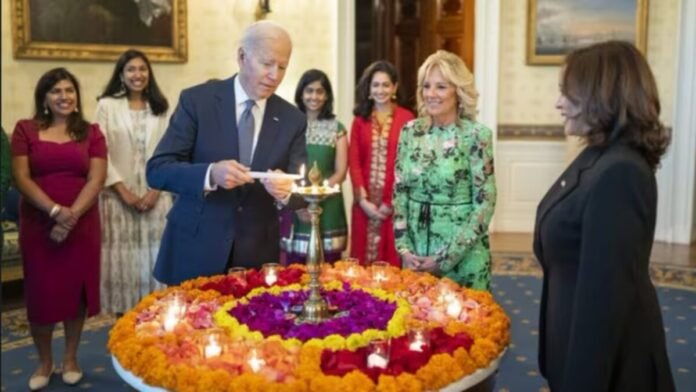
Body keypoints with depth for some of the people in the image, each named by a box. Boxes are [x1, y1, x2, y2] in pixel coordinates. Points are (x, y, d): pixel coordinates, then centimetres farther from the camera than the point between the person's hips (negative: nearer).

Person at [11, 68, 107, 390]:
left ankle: (70, 357, 24)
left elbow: (96, 179, -3)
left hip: (82, 224, 1)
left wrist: (72, 215, -16)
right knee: (40, 292, 4)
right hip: (38, 224, 0)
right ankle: (44, 361, 22)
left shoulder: (91, 133, 6)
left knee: (76, 288, 7)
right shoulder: (25, 130, 4)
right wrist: (55, 211, -17)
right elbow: (21, 177, -5)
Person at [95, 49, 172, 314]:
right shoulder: (107, 106, 3)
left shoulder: (160, 108, 10)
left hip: (155, 196, 2)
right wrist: (124, 191, -9)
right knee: (123, 258, 0)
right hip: (118, 197, -2)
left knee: (153, 257, 2)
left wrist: (156, 190, -7)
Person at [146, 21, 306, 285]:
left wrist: (285, 190, -24)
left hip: (257, 256, 2)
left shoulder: (293, 119, 1)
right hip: (195, 252, -2)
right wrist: (210, 174, -29)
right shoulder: (197, 100, -7)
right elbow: (157, 170, -11)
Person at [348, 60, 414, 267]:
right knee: (362, 259, 7)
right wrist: (362, 199, -7)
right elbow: (354, 162, 4)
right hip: (366, 203, 3)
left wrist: (391, 201, -10)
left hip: (393, 203, -3)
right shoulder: (360, 120, 9)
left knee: (391, 259, 2)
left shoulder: (406, 118, -2)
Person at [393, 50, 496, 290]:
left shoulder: (476, 135, -10)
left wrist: (447, 257, -13)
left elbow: (485, 202, -11)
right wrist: (404, 247, -3)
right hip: (416, 250, 4)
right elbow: (399, 193, 6)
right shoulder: (410, 131, 2)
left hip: (463, 255, -4)